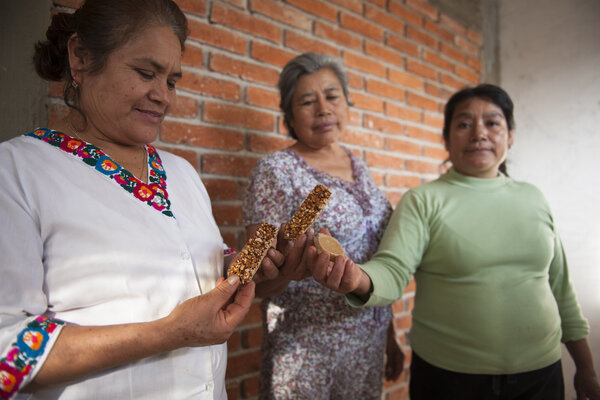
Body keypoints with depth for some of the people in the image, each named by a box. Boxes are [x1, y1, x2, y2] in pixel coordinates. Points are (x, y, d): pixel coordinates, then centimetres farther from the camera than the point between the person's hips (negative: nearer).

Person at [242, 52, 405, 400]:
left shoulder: (359, 167, 5)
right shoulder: (275, 171, -13)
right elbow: (257, 282, -13)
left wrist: (390, 336, 14)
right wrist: (286, 271, -34)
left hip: (370, 344, 6)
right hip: (308, 354, -5)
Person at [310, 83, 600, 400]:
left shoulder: (533, 198, 5)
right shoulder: (422, 201, -8)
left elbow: (559, 286, 10)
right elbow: (393, 270, -20)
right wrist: (358, 280, -42)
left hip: (540, 374, 4)